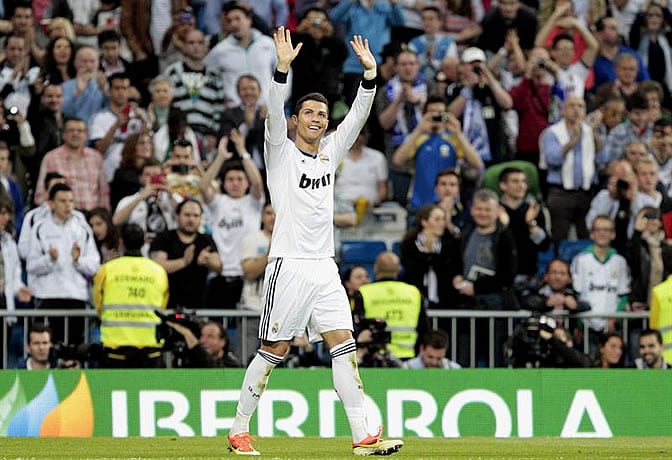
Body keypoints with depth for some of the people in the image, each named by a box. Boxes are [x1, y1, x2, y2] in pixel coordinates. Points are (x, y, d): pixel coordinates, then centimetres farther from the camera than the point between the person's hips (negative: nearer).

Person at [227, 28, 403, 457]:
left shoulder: (330, 151, 14)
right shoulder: (282, 152, 0)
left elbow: (358, 116, 9)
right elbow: (274, 113, -16)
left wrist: (370, 73, -4)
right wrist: (283, 67, -28)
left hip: (325, 268, 5)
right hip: (289, 265, -5)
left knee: (344, 345, -3)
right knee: (275, 350, -2)